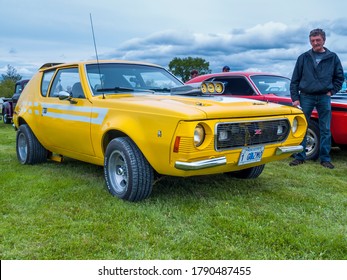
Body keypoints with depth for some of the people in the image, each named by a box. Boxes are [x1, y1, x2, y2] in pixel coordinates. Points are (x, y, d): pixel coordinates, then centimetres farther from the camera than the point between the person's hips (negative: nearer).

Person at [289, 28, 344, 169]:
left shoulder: (332, 57, 6)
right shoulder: (303, 58, 4)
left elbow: (339, 77, 14)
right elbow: (295, 80, 4)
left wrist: (332, 91, 1)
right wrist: (295, 98, -3)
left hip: (324, 98, 1)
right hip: (306, 97, 0)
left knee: (325, 130, 3)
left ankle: (325, 158, 12)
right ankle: (300, 157, 9)